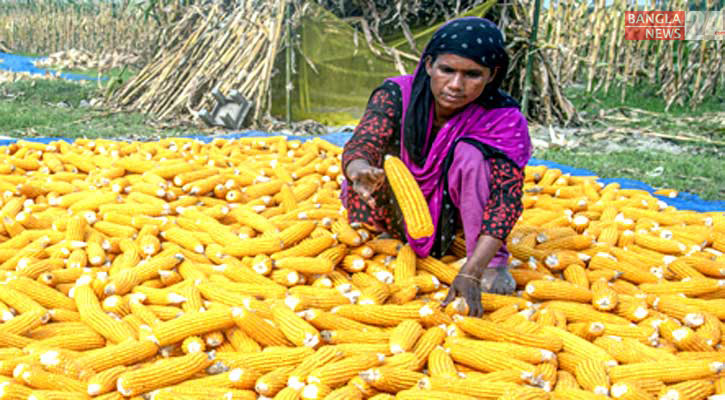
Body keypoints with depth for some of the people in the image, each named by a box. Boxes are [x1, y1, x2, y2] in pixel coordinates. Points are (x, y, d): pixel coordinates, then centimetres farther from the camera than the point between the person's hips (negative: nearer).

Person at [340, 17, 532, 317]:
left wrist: (470, 273, -42)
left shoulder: (504, 120, -25)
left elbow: (506, 199, -30)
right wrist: (361, 171, -58)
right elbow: (360, 146, -31)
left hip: (452, 213, -2)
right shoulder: (397, 95, -21)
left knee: (470, 153, -30)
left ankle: (492, 261, -17)